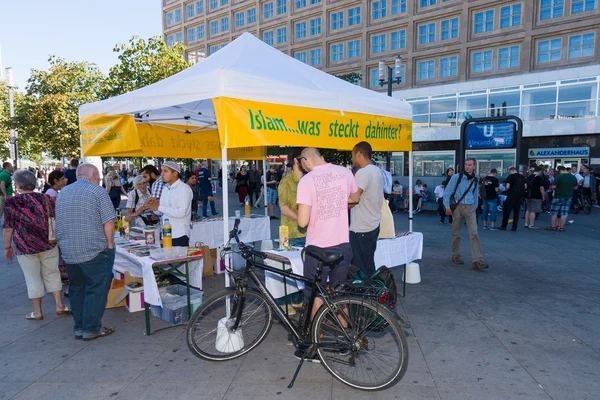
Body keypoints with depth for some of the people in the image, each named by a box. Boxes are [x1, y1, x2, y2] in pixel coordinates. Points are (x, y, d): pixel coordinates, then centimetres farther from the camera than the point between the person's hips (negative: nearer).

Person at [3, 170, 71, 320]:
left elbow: (8, 229, -7)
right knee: (52, 274, 13)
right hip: (48, 244, 2)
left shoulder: (11, 203, -9)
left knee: (33, 279, 8)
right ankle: (59, 305, 16)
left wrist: (7, 247, 5)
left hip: (25, 247, -2)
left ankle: (37, 312, 17)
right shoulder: (45, 199, -2)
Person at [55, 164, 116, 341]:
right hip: (94, 251, -7)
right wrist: (109, 244, -6)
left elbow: (60, 222, 19)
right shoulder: (97, 191, -8)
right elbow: (108, 222, -15)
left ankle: (79, 327, 23)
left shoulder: (63, 192, 14)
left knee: (76, 289, 15)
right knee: (96, 289, 3)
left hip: (68, 251, 7)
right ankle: (91, 329, 8)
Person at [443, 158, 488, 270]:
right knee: (456, 233, 7)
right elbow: (447, 192, -3)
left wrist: (475, 208, 18)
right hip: (457, 207, -2)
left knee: (474, 233, -9)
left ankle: (477, 261, -12)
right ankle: (456, 256, 24)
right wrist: (447, 206, -9)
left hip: (470, 208, 3)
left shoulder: (475, 180, 11)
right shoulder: (456, 177, -2)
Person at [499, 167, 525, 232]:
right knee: (516, 212, 10)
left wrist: (506, 190, 5)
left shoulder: (510, 176, -8)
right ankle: (514, 228, 11)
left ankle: (504, 226, 7)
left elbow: (507, 187, -14)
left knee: (506, 211, 4)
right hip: (520, 196, 6)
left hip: (512, 195, -6)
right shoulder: (522, 177, 11)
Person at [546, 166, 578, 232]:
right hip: (568, 197, 5)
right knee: (564, 213, 7)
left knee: (554, 212, 6)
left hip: (558, 197, -5)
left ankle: (553, 226, 10)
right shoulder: (573, 177, 6)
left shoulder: (559, 176, -15)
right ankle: (561, 227, 9)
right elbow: (575, 187, 13)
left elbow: (553, 186, -18)